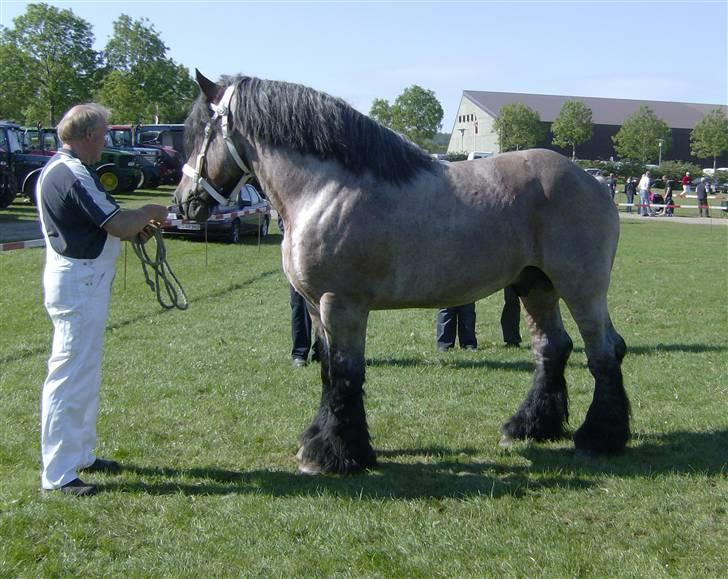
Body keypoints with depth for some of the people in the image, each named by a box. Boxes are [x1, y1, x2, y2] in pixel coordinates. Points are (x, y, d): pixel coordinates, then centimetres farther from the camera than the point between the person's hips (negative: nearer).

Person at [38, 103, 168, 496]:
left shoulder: (57, 169, 13)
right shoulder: (74, 175, -20)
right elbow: (120, 225, -22)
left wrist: (135, 225, 10)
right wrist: (150, 212, -3)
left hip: (81, 280, 11)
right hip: (78, 284, -11)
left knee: (85, 375, 19)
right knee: (70, 377, -6)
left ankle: (81, 454, 29)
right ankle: (57, 474, 0)